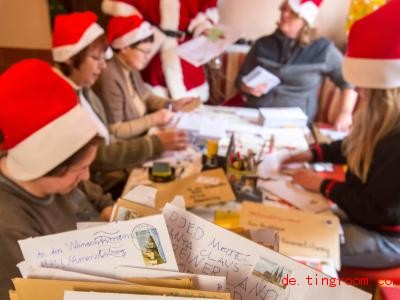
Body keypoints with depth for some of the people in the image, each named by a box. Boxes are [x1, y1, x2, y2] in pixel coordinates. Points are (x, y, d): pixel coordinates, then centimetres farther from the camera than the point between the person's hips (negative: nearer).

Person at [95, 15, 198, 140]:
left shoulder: (131, 68, 1)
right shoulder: (110, 78, -24)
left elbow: (145, 96, 16)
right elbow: (114, 130, -23)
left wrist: (172, 104, 1)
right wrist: (153, 119, -22)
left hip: (144, 133, 8)